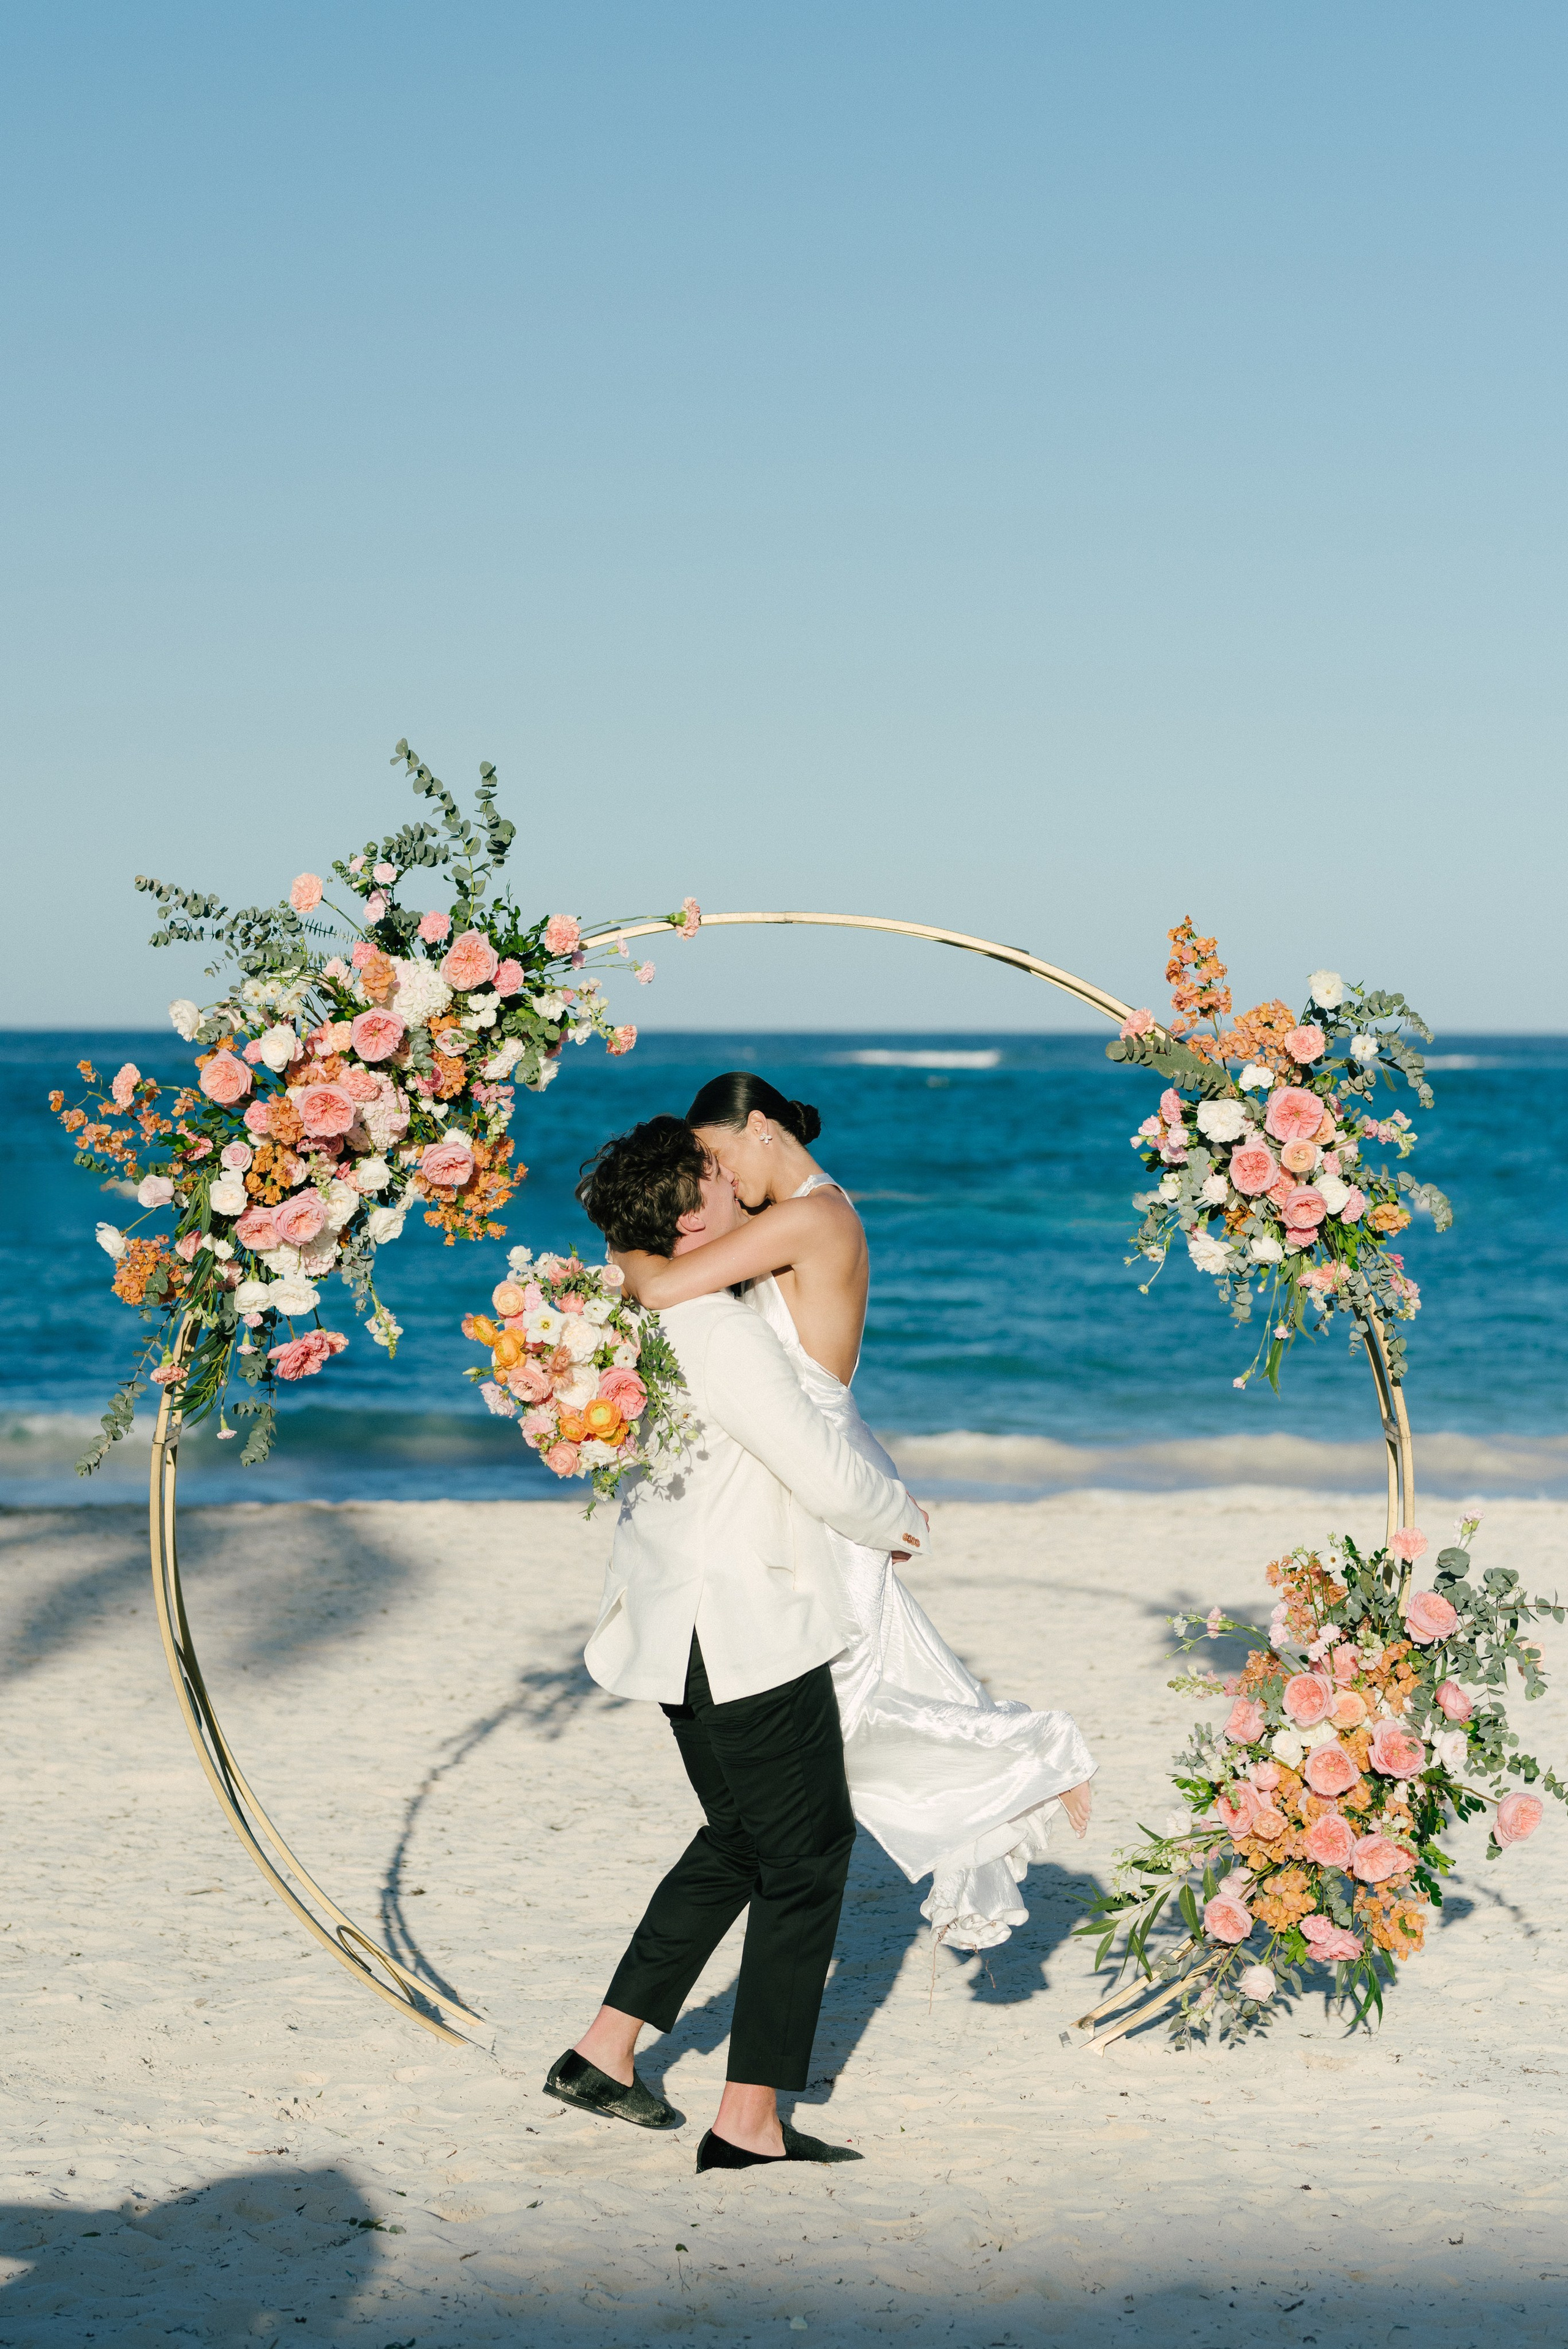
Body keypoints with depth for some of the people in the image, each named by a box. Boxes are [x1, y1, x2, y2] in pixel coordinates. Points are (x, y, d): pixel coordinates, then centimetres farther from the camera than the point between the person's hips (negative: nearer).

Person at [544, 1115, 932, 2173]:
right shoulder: (723, 1334, -24)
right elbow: (825, 1473, -21)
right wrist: (903, 1517, 0)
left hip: (680, 1629, 9)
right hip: (752, 1636, -9)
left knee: (738, 1840, 23)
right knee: (807, 1861, 4)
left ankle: (606, 2048, 24)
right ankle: (751, 2121, 7)